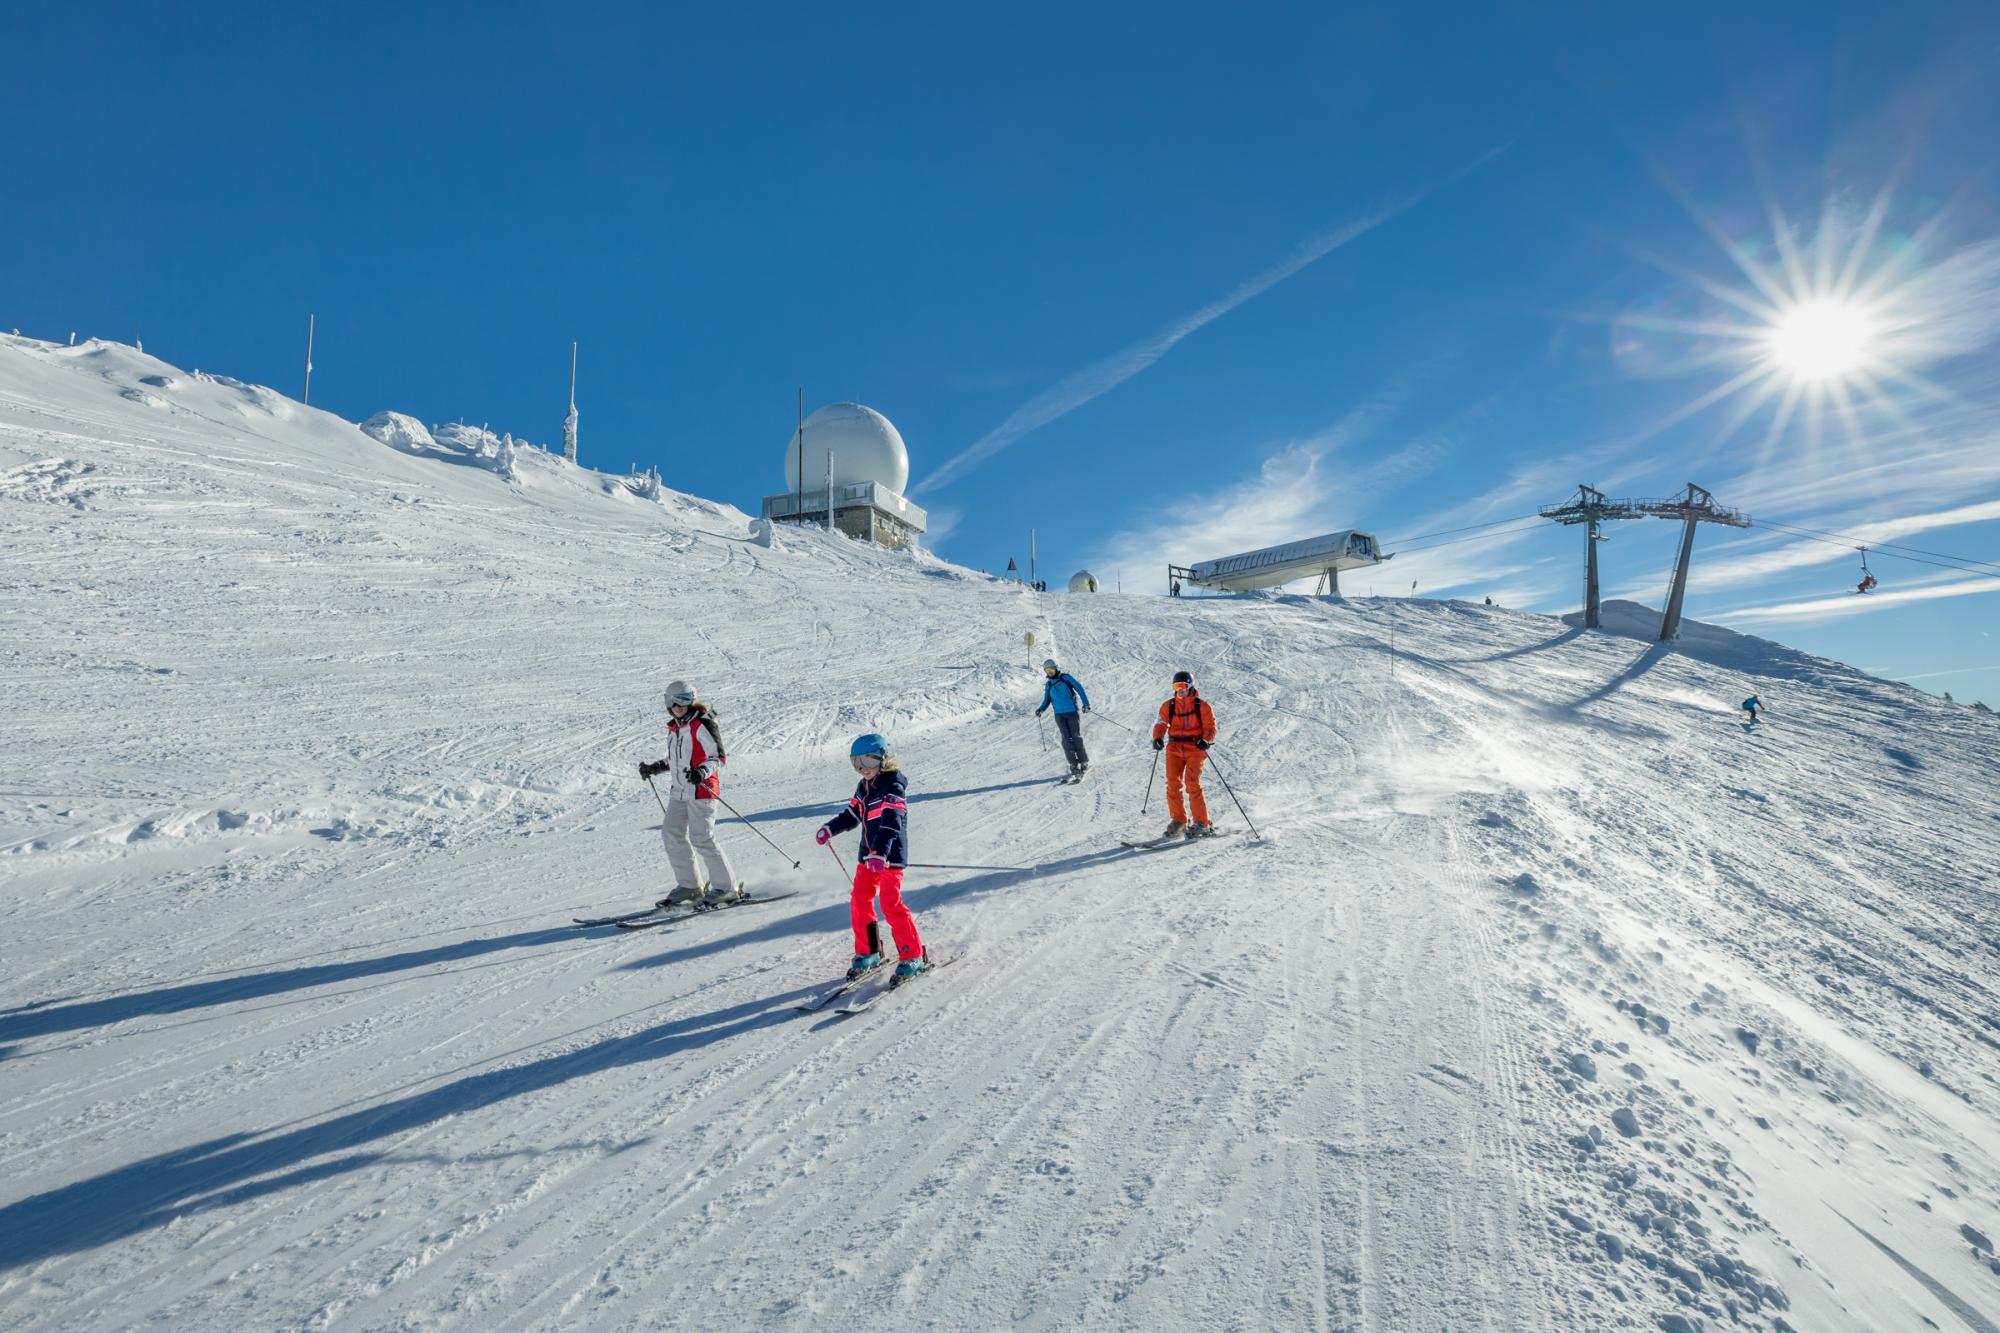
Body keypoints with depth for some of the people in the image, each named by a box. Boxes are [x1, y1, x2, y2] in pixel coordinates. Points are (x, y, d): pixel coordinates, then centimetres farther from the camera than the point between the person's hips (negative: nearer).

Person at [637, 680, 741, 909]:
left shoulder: (703, 724, -10)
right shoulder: (674, 728, 15)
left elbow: (718, 757, -14)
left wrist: (702, 772, -31)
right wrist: (655, 767, 20)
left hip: (701, 789, -9)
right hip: (678, 791, 9)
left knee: (701, 838, -12)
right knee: (671, 834, 6)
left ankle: (726, 887, -4)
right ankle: (688, 886, 17)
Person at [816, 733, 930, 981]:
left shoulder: (892, 788, -17)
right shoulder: (863, 787, 10)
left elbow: (890, 824, -28)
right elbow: (852, 814, 22)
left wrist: (880, 853, -40)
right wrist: (830, 829, 9)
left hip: (890, 857, -8)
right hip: (868, 856, 9)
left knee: (891, 905, -10)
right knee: (859, 902, 9)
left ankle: (913, 957, 0)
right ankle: (868, 953, 23)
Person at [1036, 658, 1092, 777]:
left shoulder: (1065, 677, -1)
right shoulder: (1048, 684, 12)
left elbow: (1079, 688, -3)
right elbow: (1047, 700, 18)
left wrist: (1086, 703, -11)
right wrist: (1041, 709, -1)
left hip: (1072, 712, -3)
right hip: (1059, 714, 3)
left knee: (1076, 737, -6)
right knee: (1067, 739, -6)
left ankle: (1084, 762, 3)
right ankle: (1073, 765, -6)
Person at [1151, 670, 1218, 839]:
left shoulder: (1202, 706, 1)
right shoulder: (1168, 706, 10)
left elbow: (1210, 727, 0)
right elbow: (1161, 724, 8)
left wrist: (1205, 740, -20)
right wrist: (1157, 738, -12)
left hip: (1195, 748, -4)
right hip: (1174, 748, 4)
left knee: (1192, 783, -14)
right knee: (1172, 783, -4)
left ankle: (1201, 823, -7)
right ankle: (1178, 820, 10)